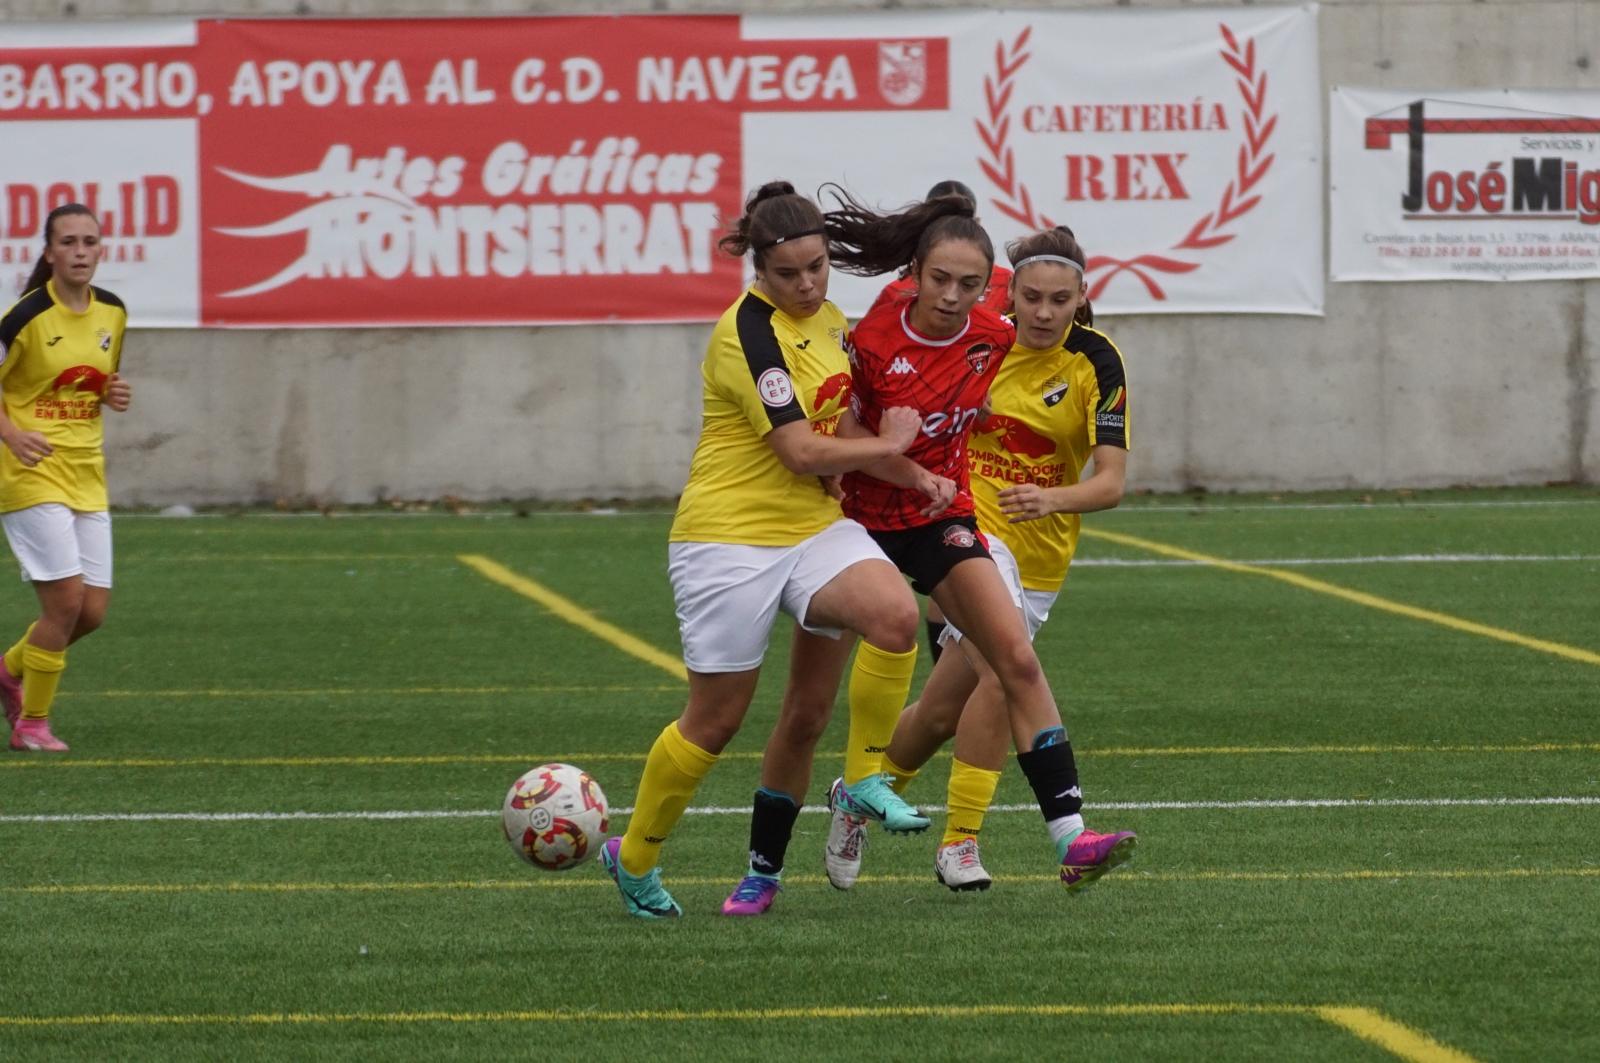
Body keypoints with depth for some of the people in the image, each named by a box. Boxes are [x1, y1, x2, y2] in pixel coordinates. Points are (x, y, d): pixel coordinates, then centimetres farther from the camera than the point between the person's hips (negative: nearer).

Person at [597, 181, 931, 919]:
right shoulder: (748, 332, -17)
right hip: (730, 539, -7)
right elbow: (802, 451, -21)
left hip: (815, 527, 7)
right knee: (715, 721, 0)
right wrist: (888, 443, -6)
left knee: (895, 614, -22)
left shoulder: (829, 321, 9)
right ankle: (634, 857, 23)